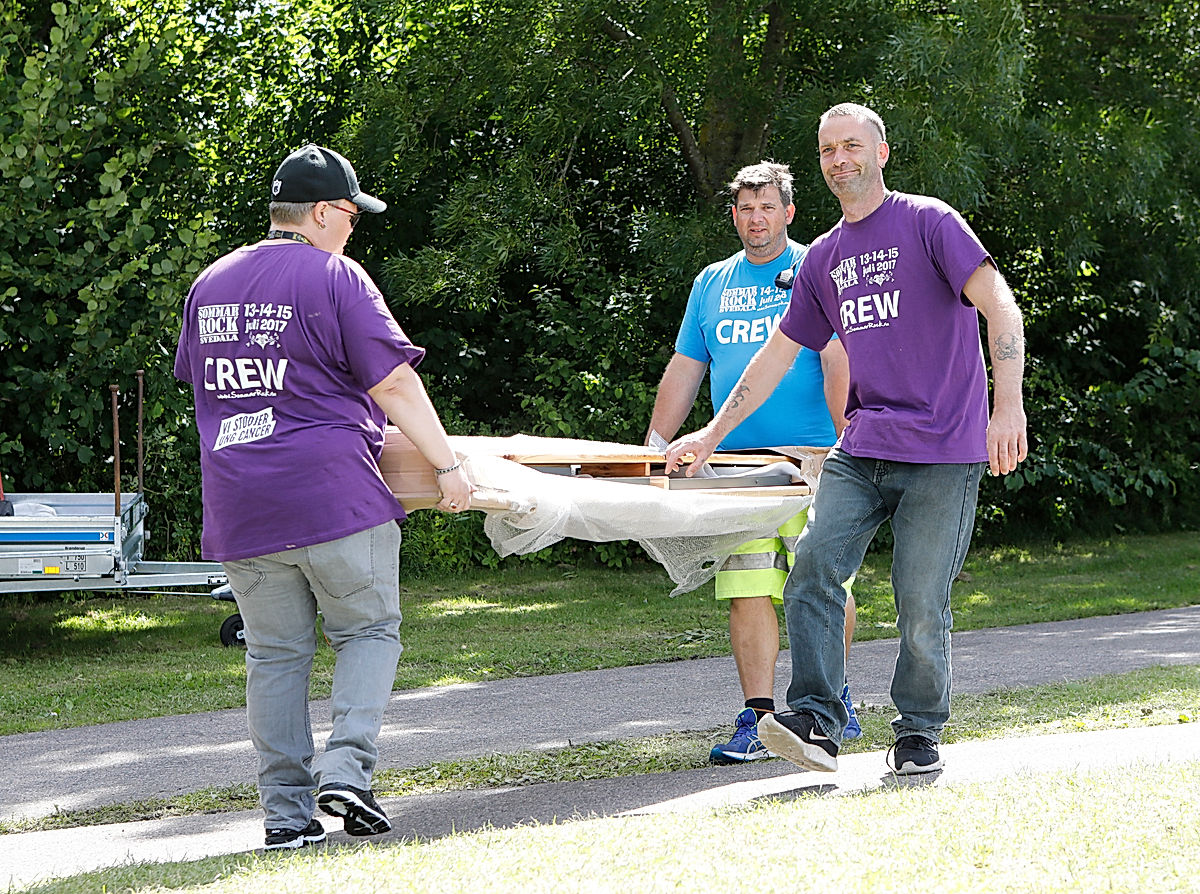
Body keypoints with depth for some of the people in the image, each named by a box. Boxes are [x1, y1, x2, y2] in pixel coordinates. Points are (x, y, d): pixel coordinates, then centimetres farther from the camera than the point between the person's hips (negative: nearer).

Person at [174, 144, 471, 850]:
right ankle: (347, 768, -9)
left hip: (239, 505, 5)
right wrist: (447, 466, -3)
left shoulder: (210, 285, 14)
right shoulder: (335, 277, -6)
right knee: (369, 632, 8)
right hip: (334, 494, -5)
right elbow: (394, 384, -8)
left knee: (275, 656, 9)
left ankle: (287, 813, 6)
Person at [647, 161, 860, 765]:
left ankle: (832, 694, 18)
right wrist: (653, 448, 11)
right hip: (735, 462, 4)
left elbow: (837, 360, -7)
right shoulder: (712, 283, 17)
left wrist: (847, 437, -18)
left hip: (812, 460, -4)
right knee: (747, 592, -4)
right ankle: (757, 719, -4)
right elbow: (684, 370, 19)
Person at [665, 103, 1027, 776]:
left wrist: (1008, 404, -24)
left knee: (921, 606, -7)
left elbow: (1000, 308, -11)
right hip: (861, 451, 6)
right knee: (812, 571, -13)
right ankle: (816, 721, -12)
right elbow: (777, 354, 25)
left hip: (944, 452, -5)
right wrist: (713, 434, 23)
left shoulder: (929, 223, -2)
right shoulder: (824, 259, 17)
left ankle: (920, 733, 9)